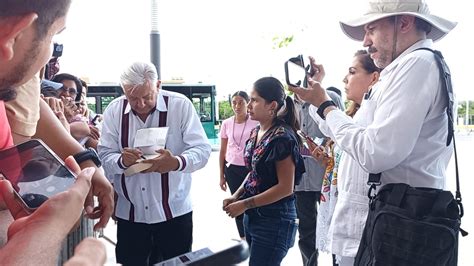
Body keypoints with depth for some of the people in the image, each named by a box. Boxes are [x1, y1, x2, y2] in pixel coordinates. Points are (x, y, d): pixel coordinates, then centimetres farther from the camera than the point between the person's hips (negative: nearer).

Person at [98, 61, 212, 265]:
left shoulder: (181, 105, -10)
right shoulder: (114, 110, -1)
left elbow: (202, 150, -13)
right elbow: (104, 156, -2)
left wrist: (177, 162, -34)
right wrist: (121, 161, -26)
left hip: (174, 212, -2)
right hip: (129, 214, 2)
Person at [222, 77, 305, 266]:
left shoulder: (282, 137, -19)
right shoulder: (256, 132, 6)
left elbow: (285, 187, -20)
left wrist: (244, 204, -16)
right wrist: (236, 196, 1)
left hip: (274, 219, -8)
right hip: (252, 215, 8)